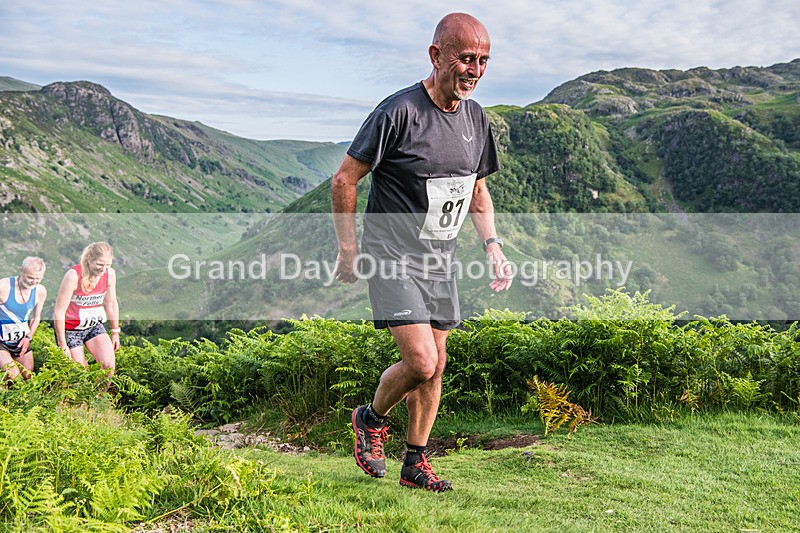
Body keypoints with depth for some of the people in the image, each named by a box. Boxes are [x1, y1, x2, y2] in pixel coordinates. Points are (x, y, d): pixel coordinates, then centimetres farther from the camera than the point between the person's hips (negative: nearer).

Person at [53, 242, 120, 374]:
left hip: (94, 325, 4)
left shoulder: (110, 274, -9)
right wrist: (62, 345, -17)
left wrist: (115, 332, 13)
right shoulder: (73, 276, -25)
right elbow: (59, 312, -20)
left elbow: (111, 304, 8)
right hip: (70, 328, -4)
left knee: (109, 364, -12)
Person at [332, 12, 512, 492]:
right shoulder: (400, 111, -17)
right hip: (392, 257, -7)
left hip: (441, 260, 7)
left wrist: (493, 245, 7)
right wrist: (349, 249, -11)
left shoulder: (475, 118, 6)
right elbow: (344, 180, -11)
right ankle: (371, 419, 16)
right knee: (420, 362, -15)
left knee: (436, 365, 9)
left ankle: (415, 463, 25)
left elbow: (477, 188, 19)